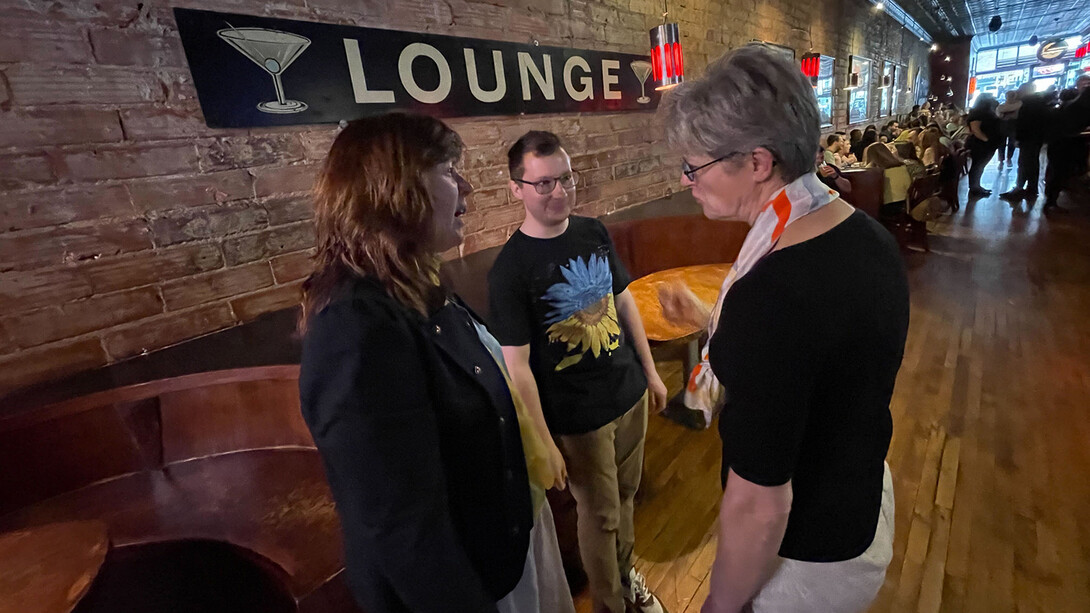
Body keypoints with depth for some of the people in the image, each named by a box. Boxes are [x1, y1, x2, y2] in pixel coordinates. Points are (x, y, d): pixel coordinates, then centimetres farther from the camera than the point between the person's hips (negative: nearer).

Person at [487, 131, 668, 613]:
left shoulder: (594, 233, -1)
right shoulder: (509, 270, -19)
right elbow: (517, 365, -18)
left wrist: (650, 372, 11)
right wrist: (543, 442, -15)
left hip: (630, 394, 5)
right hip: (578, 419, -5)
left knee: (625, 497, 23)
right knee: (599, 515, 14)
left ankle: (626, 574, 50)